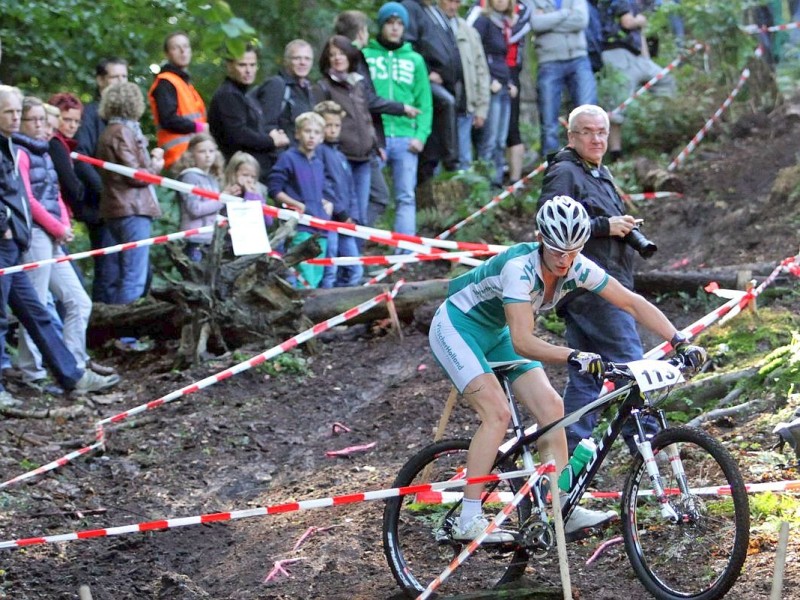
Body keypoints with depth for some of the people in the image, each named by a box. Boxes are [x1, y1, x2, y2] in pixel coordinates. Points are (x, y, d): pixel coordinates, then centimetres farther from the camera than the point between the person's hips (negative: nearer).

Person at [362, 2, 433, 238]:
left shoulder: (414, 60, 14)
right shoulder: (365, 56, 8)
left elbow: (425, 102, 10)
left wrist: (421, 134, -4)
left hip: (405, 139, 2)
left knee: (406, 197, -3)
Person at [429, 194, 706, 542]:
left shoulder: (577, 268, -16)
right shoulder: (520, 268, -35)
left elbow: (632, 302, -11)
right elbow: (522, 343, -41)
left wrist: (680, 343, -20)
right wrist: (574, 357, -53)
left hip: (495, 335, 8)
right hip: (455, 328, -7)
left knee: (551, 407, -5)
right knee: (498, 412, -23)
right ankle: (469, 522, -19)